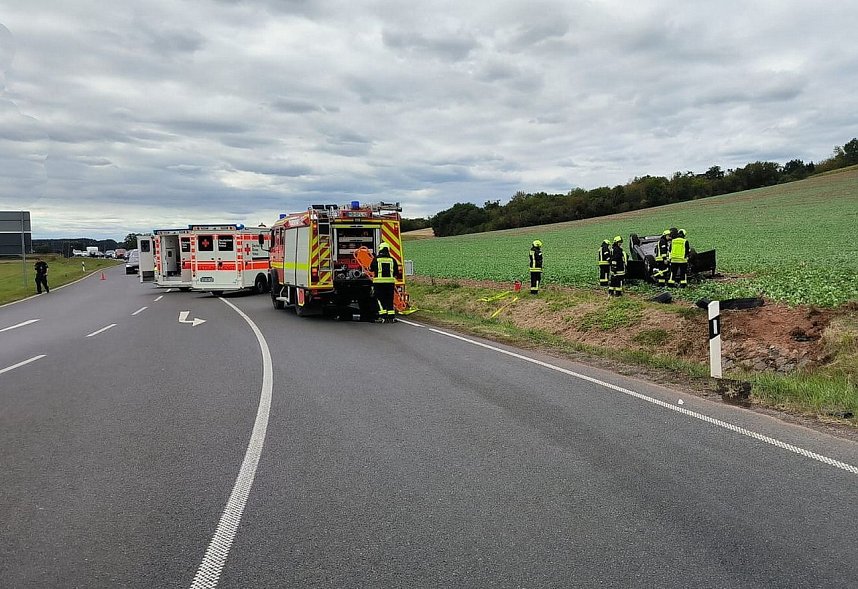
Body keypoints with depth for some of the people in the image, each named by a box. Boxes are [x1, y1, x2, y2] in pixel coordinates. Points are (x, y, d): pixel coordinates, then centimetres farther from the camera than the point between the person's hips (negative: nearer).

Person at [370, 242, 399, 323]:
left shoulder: (376, 259, -2)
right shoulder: (392, 260, 4)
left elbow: (371, 269, 11)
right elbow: (396, 273, 9)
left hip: (379, 282, -2)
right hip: (390, 282, 2)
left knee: (381, 299, 3)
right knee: (390, 299, 8)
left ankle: (383, 317, -5)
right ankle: (391, 317, 6)